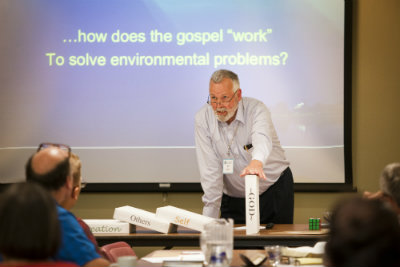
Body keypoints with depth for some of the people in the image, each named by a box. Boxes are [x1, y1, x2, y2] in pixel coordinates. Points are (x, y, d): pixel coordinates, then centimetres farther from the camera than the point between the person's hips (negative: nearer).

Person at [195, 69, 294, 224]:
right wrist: (209, 218, -17)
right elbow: (210, 170, -13)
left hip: (275, 191, -1)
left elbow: (262, 139, -41)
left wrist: (257, 161, -65)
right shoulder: (203, 119, -12)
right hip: (233, 198, 2)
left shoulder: (256, 109, -18)